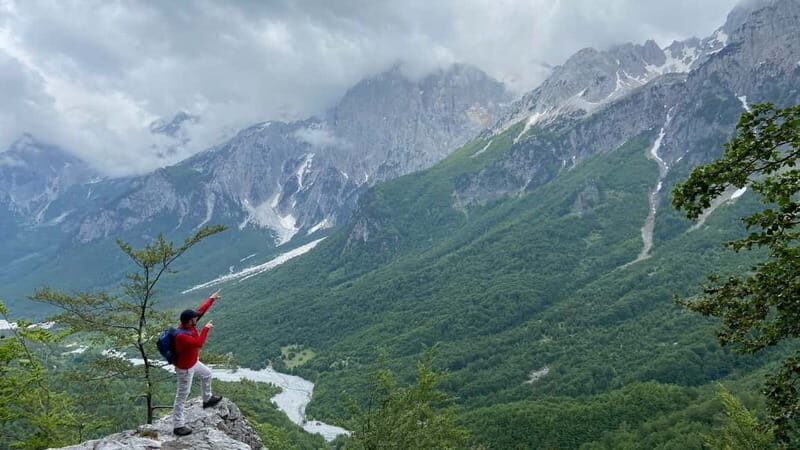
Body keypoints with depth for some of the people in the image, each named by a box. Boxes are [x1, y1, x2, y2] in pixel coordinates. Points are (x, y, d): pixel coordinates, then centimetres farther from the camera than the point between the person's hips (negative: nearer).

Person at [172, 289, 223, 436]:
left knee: (207, 374, 30)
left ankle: (207, 399, 52)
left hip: (193, 362, 9)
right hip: (185, 368, -9)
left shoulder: (189, 324, -12)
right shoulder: (181, 336, -37)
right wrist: (206, 328, -34)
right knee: (182, 396, 1)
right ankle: (178, 426, 13)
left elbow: (201, 310, -1)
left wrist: (211, 299, 4)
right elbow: (199, 343, -44)